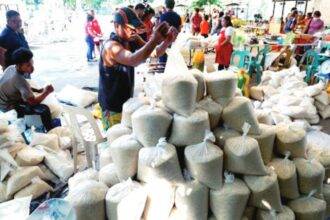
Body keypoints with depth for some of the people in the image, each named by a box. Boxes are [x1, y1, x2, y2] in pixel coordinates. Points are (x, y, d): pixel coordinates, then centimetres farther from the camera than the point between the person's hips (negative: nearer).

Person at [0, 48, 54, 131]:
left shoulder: (11, 68, -9)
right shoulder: (19, 80, -34)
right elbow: (33, 102, -30)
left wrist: (38, 90, -3)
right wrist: (46, 92, -18)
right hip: (9, 107, -9)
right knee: (44, 109, -18)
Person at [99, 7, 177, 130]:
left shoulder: (132, 40, -2)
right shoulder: (111, 46, -26)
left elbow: (154, 53, -3)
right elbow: (133, 60, -45)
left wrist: (167, 41, -22)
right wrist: (154, 40, -53)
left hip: (126, 101, 8)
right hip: (112, 106, -7)